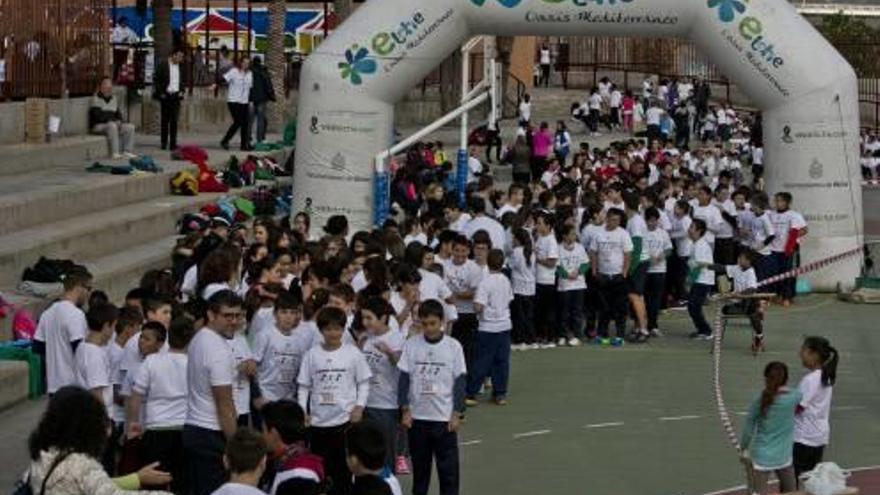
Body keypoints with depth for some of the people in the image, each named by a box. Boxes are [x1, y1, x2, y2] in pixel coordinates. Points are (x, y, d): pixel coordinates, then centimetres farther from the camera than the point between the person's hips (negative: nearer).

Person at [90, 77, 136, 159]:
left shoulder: (113, 99, 15)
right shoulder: (95, 99, -9)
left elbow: (118, 114, 16)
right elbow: (98, 116, -18)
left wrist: (119, 121, -7)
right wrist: (113, 121, -18)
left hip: (114, 124, 7)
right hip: (98, 126, -7)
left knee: (130, 127, -12)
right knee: (112, 126, -38)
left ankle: (127, 151, -14)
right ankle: (114, 153, -39)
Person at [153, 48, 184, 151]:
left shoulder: (180, 67, 6)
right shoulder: (163, 66, -5)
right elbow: (156, 80, -3)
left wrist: (181, 91, 5)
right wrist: (160, 93, -8)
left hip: (176, 96, 3)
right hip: (166, 96, -3)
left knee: (174, 121, -1)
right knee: (165, 120, 4)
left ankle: (173, 143, 0)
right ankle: (163, 143, 11)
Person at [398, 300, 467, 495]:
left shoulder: (453, 346, -4)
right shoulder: (411, 345, -1)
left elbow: (460, 381, -2)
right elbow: (404, 379, 2)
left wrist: (457, 413, -6)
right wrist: (405, 410, -3)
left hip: (445, 418, -2)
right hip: (417, 417, 2)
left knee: (448, 468, 0)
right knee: (420, 466, 12)